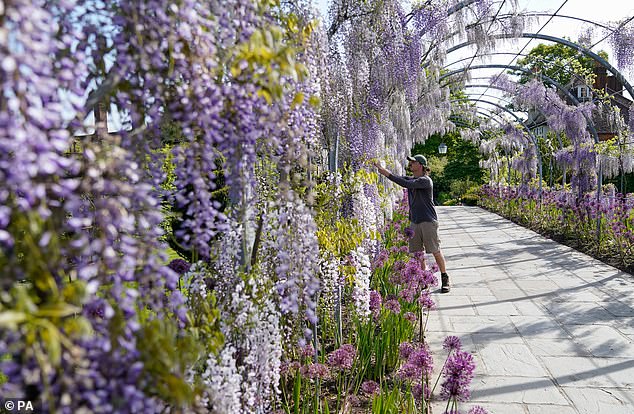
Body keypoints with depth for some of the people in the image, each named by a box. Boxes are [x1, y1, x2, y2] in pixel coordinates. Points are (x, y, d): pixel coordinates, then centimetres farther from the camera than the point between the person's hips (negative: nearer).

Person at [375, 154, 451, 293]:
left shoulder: (426, 181, -12)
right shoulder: (410, 179, 13)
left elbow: (406, 184, -23)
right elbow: (396, 177, 4)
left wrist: (387, 174, -23)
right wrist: (381, 169, -10)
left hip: (428, 221, -7)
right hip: (415, 222, 7)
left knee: (436, 251, 0)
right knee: (417, 253, 7)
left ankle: (444, 278, 14)